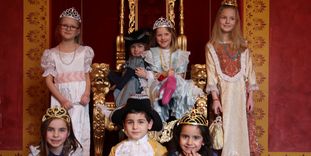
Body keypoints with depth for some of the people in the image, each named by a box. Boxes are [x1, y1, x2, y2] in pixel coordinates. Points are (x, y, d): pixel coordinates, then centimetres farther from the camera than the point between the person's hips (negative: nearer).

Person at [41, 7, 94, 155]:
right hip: (60, 98, 0)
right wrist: (62, 99, -12)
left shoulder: (84, 51, 4)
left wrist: (87, 94, -11)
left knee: (80, 132, -1)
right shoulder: (51, 54, 2)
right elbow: (49, 80, 0)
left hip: (79, 98, 0)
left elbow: (87, 76, 7)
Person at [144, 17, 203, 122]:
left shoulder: (179, 54, 15)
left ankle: (175, 116, -41)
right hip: (157, 86, -1)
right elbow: (152, 76, 1)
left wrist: (173, 76, -20)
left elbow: (181, 75, 4)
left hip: (177, 85, 1)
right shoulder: (151, 53, 13)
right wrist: (164, 74, -21)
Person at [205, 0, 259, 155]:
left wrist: (250, 96, 0)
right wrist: (215, 98, -10)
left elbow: (249, 71, 6)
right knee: (225, 129, 0)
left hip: (239, 92, 2)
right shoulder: (211, 46, 0)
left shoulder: (242, 45, 7)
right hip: (223, 92, -2)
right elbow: (211, 73, -3)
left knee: (238, 128, 4)